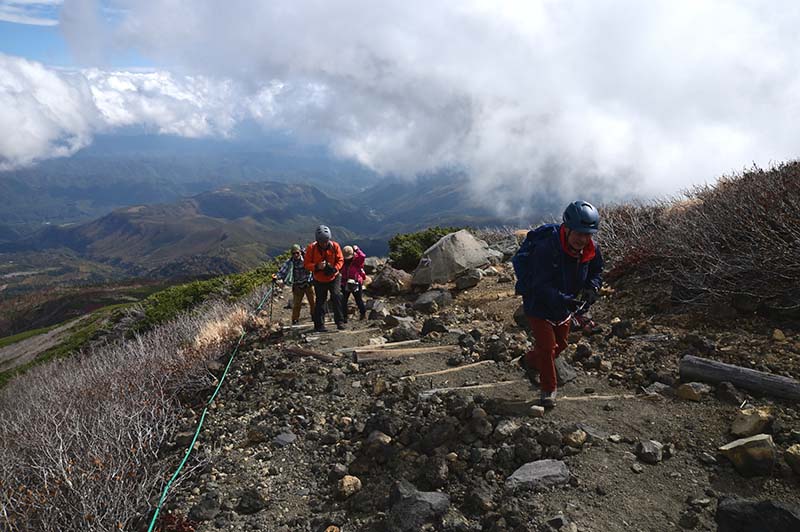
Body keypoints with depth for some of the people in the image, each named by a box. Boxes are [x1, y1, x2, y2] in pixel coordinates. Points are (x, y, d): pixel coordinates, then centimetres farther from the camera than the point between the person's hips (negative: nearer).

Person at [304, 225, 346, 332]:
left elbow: (340, 260, -4)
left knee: (336, 296, -17)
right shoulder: (311, 248, -15)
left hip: (334, 277, 0)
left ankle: (339, 321, -7)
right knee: (320, 302, 6)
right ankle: (319, 325, 16)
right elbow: (306, 264, -11)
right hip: (319, 280, 0)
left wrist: (335, 268, -24)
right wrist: (316, 267, -30)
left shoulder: (335, 246, -12)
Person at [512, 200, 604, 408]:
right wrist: (566, 301, -48)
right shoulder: (546, 248, -35)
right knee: (547, 346, -6)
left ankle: (531, 361, 49)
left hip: (565, 305, 7)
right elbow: (541, 286, -36)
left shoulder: (591, 249, -15)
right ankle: (549, 389, 17)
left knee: (560, 344, 21)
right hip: (539, 304, -7)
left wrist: (592, 287, -16)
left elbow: (596, 271, 5)